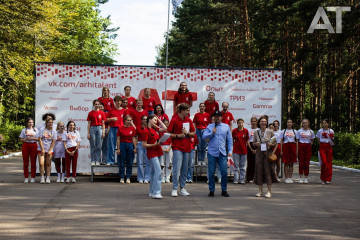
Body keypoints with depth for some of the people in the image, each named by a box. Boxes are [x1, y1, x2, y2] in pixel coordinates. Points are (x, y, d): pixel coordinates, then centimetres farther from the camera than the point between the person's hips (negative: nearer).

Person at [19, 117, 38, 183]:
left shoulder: (36, 130, 10)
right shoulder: (24, 130, 8)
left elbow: (38, 138, 7)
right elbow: (21, 139, 6)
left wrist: (33, 138, -10)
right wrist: (26, 139, -12)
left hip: (33, 145, 0)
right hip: (26, 145, 0)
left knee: (33, 162, -1)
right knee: (25, 162, -1)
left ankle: (33, 177, 4)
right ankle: (26, 178, 4)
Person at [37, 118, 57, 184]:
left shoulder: (54, 131, 4)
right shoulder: (42, 130, 0)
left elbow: (53, 141, 0)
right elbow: (39, 139, -4)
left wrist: (50, 150, -8)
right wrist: (42, 149, -11)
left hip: (49, 150, 1)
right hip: (41, 149, -1)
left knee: (48, 164, 3)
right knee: (41, 163, -10)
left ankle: (48, 178, 6)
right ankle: (42, 178, -4)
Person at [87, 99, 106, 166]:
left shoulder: (102, 113, 7)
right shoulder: (90, 113, 5)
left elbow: (103, 123, 6)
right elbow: (89, 124, 4)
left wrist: (103, 132, -2)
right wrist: (88, 133, -1)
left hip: (99, 128, 1)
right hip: (92, 128, 0)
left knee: (99, 146, 0)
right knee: (93, 146, 1)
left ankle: (97, 161, 5)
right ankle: (93, 161, 5)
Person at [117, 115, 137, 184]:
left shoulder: (132, 128, 3)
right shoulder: (121, 128, -3)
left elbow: (133, 138, 6)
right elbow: (118, 139, -2)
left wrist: (135, 148, 2)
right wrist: (118, 149, -6)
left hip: (130, 145, 2)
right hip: (122, 145, -2)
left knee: (129, 162, 4)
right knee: (122, 162, 3)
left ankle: (128, 177, 10)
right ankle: (121, 178, 10)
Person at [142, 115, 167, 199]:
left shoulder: (155, 129, 12)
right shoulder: (146, 131, -11)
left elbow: (164, 128, 14)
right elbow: (144, 145, -13)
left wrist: (159, 120, 14)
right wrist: (154, 145, -22)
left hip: (158, 152, 9)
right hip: (152, 153, -9)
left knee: (154, 172, 13)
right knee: (158, 171, -18)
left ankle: (152, 192, 21)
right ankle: (156, 192, -20)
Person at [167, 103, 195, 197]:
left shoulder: (189, 120, 12)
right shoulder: (174, 120, -4)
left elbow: (193, 134, 15)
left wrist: (187, 133, -4)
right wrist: (178, 135, -14)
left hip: (187, 148, 5)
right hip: (177, 148, -5)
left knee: (184, 169, 8)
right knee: (177, 169, -11)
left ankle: (182, 188, 15)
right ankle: (174, 189, -6)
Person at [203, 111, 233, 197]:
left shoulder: (226, 127, 12)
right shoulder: (209, 126, 9)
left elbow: (229, 140, 12)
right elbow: (204, 136, 0)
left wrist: (230, 151, 4)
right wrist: (212, 133, -11)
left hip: (222, 153, 1)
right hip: (212, 153, 0)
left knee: (224, 172, -5)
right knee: (211, 173, 2)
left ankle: (224, 190, 8)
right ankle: (211, 190, 13)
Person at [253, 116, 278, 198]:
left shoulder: (270, 132, 1)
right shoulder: (256, 132, 6)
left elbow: (276, 143, 6)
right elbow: (254, 143, 15)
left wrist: (271, 144, -13)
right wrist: (256, 144, -7)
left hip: (268, 153, -2)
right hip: (259, 153, 2)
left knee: (268, 170, -5)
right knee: (259, 170, 2)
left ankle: (269, 191, 2)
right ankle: (260, 191, 12)